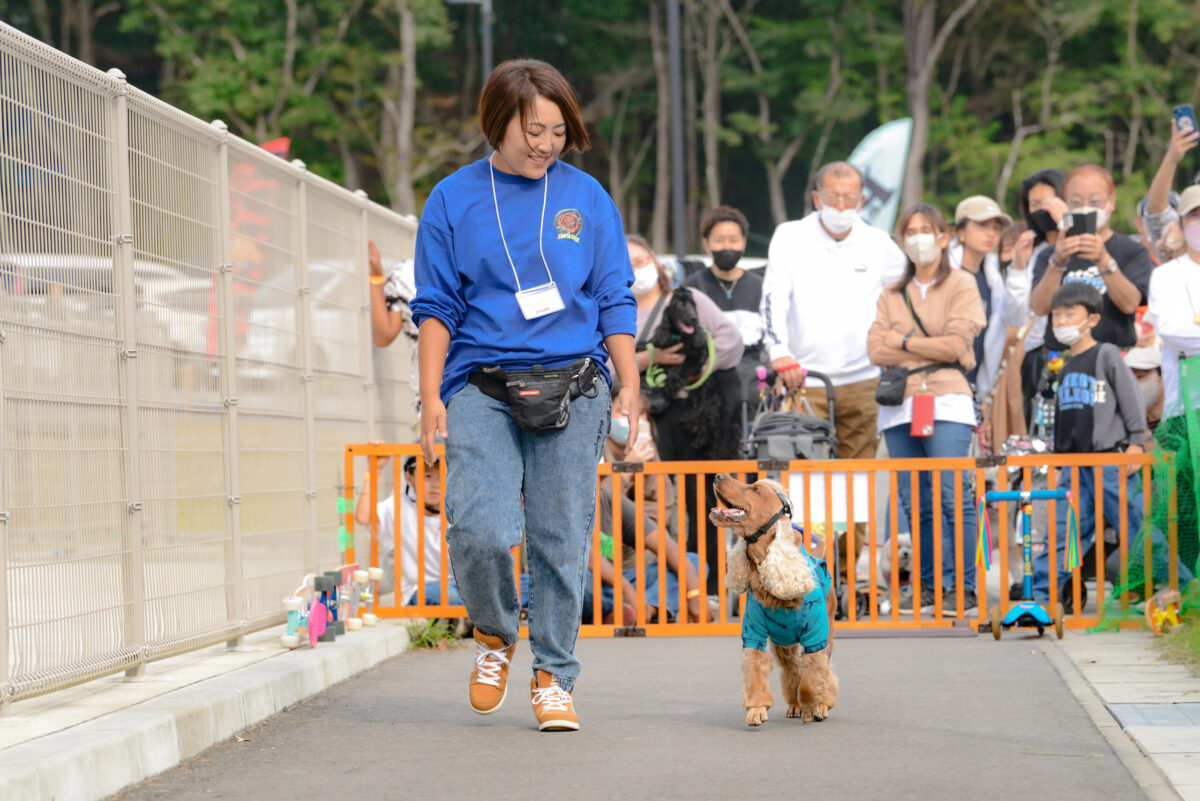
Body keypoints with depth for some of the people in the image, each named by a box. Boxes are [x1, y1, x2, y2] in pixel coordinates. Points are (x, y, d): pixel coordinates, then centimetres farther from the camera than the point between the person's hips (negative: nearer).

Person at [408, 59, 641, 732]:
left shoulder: (586, 197, 9)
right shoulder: (454, 201, 6)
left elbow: (615, 300, 12)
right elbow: (437, 308, 7)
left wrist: (630, 386, 6)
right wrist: (431, 396, 0)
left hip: (572, 389, 1)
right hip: (482, 388, -1)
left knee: (562, 538, -1)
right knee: (479, 531, -16)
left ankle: (554, 677, 13)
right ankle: (495, 636, 13)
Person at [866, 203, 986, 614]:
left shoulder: (962, 285, 6)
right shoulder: (892, 294, 19)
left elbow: (955, 346, -6)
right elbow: (876, 349, 6)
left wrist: (904, 341, -1)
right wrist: (929, 349, -4)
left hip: (946, 400, -5)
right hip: (900, 404, 5)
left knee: (953, 495, -13)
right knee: (915, 502, 2)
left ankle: (963, 587, -12)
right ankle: (930, 584, 7)